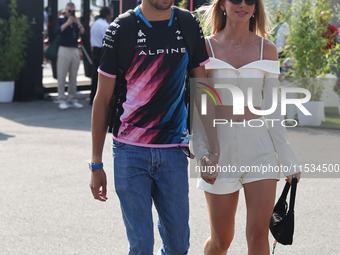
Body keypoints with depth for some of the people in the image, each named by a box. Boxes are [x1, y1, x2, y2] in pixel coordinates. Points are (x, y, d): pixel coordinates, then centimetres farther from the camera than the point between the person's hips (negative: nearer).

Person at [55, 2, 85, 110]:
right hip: (64, 49, -3)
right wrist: (67, 23, -18)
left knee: (73, 77, 5)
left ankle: (72, 100, 10)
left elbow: (83, 33, 0)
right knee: (61, 76, -5)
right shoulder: (61, 20, 6)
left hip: (75, 50, 3)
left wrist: (79, 24, -14)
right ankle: (62, 100, -4)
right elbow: (57, 31, -12)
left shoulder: (77, 21, 14)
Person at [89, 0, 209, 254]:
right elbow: (102, 99, 0)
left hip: (174, 151, 3)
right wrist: (96, 164, -1)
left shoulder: (189, 25, 4)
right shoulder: (121, 29, -5)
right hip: (130, 151, -3)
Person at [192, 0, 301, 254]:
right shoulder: (206, 47, 1)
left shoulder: (267, 49, 5)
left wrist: (287, 158, 4)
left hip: (260, 147, 1)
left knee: (259, 234, -9)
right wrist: (202, 154, -11)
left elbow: (272, 108, 6)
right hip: (221, 146, -1)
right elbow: (197, 108, 1)